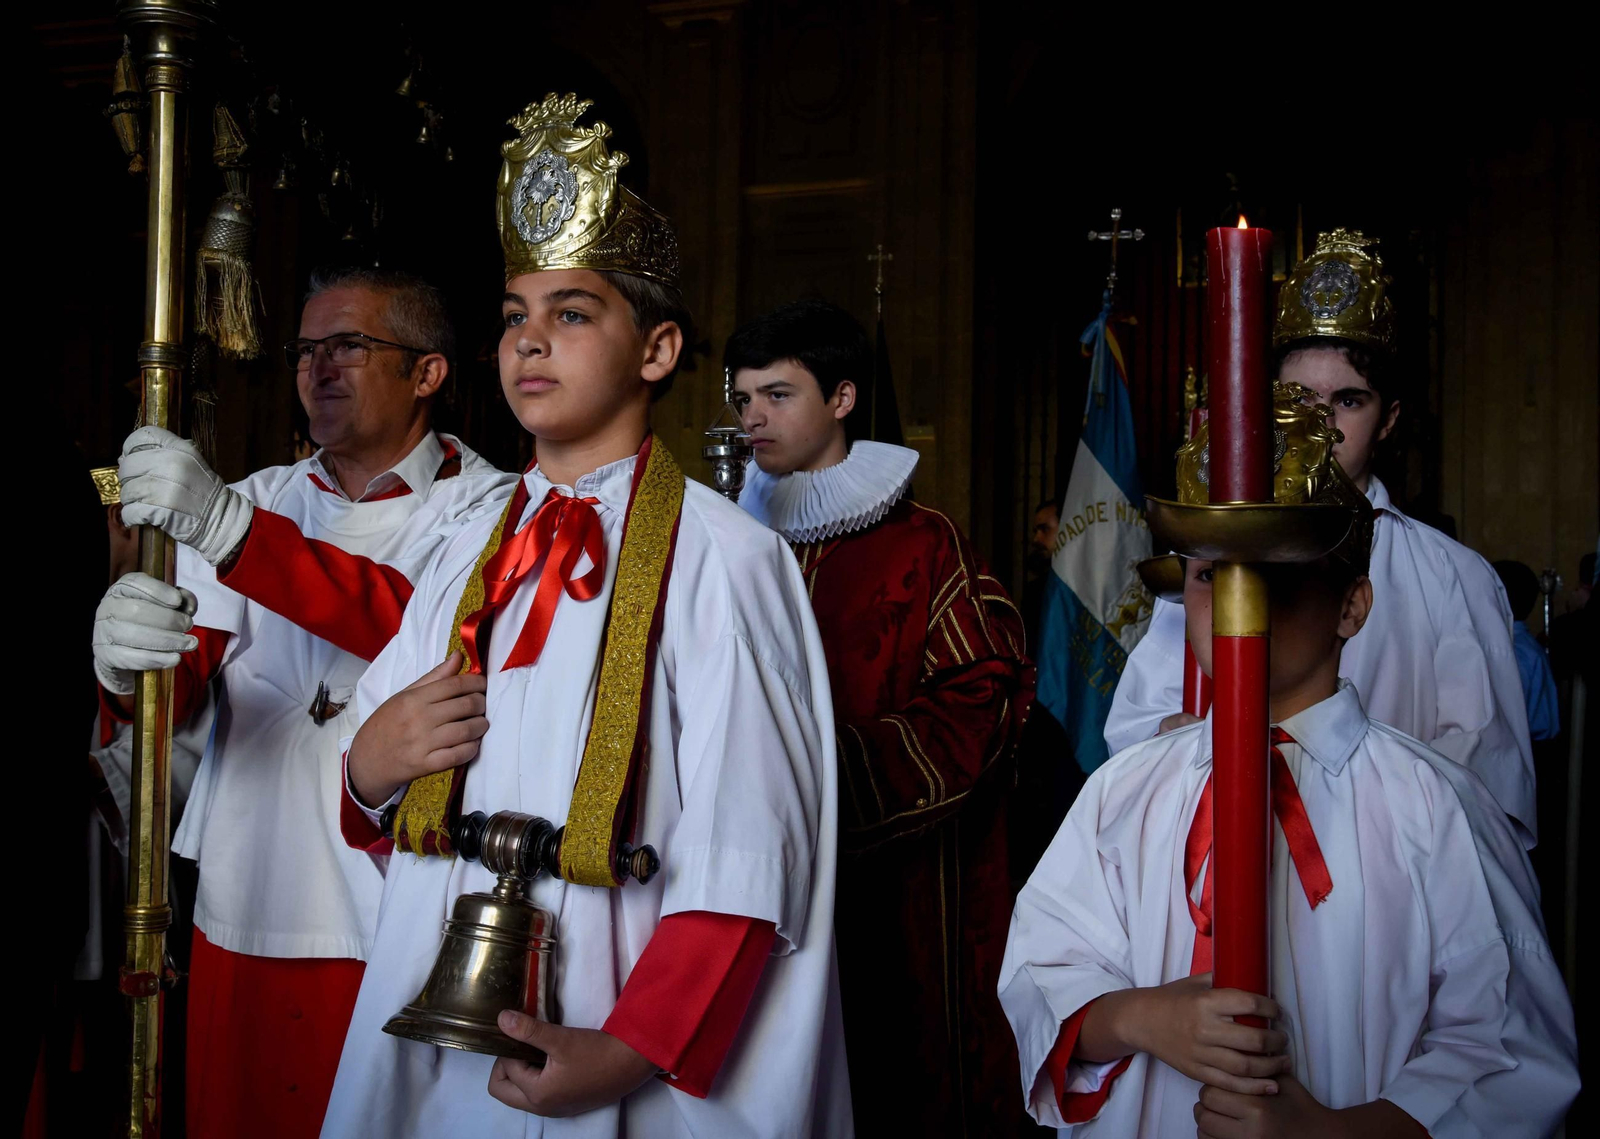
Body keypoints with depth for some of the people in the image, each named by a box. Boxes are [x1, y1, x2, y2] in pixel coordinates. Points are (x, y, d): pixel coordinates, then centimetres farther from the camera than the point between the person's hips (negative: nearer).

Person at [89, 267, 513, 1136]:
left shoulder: (485, 508, -3)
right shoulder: (259, 501, 12)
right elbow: (177, 695, 1)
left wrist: (228, 528, -33)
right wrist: (124, 661, -24)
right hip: (241, 918, 4)